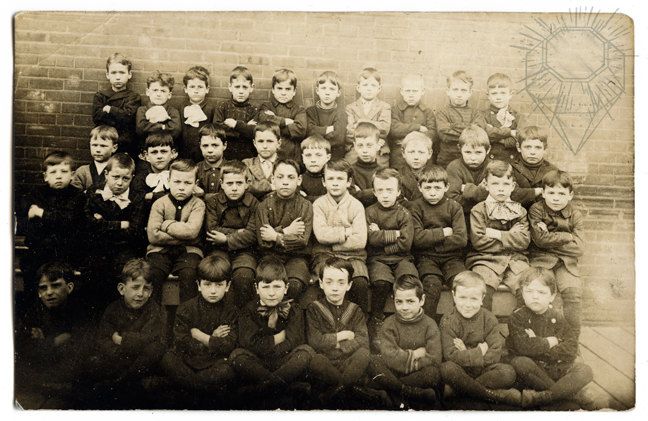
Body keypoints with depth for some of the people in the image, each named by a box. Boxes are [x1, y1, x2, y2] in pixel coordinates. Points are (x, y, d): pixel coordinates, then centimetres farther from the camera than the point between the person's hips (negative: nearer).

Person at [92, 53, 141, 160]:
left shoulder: (134, 97, 4)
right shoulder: (100, 96, 12)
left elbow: (128, 117, -12)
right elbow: (97, 118, -3)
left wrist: (108, 109, -2)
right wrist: (119, 114, -9)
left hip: (127, 148, -2)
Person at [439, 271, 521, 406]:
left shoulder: (489, 319, -2)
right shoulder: (448, 321, -9)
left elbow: (495, 355, -10)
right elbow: (450, 355, -19)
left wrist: (466, 355, -16)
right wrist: (479, 353, -15)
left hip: (484, 369, 2)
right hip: (460, 370, -2)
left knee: (508, 372, -24)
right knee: (446, 369, -34)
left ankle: (458, 388, -22)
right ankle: (496, 395, -25)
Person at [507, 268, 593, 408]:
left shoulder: (556, 317, 6)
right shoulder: (517, 317, -5)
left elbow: (571, 349, -7)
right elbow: (523, 347, -21)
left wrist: (537, 348, -15)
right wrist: (550, 342, -9)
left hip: (557, 370, 4)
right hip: (532, 373, -3)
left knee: (584, 370, -19)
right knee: (519, 363, -34)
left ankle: (541, 397, -31)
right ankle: (564, 391, -20)